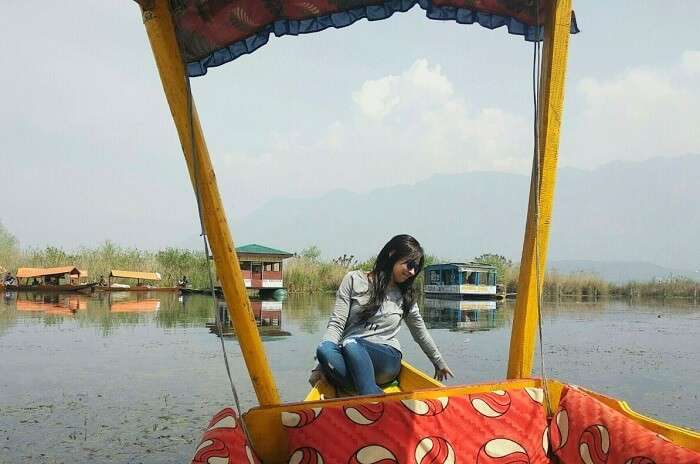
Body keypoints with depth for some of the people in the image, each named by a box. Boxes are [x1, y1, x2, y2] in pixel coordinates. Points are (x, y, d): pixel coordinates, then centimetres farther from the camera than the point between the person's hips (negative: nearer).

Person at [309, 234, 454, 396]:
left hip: (387, 357, 0)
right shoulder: (354, 280, 7)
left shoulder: (406, 296, 15)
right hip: (348, 357, 0)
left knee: (350, 345, -34)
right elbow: (336, 324, 1)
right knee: (324, 350, -36)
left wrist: (439, 363, 37)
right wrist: (320, 367, -11)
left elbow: (421, 333, 29)